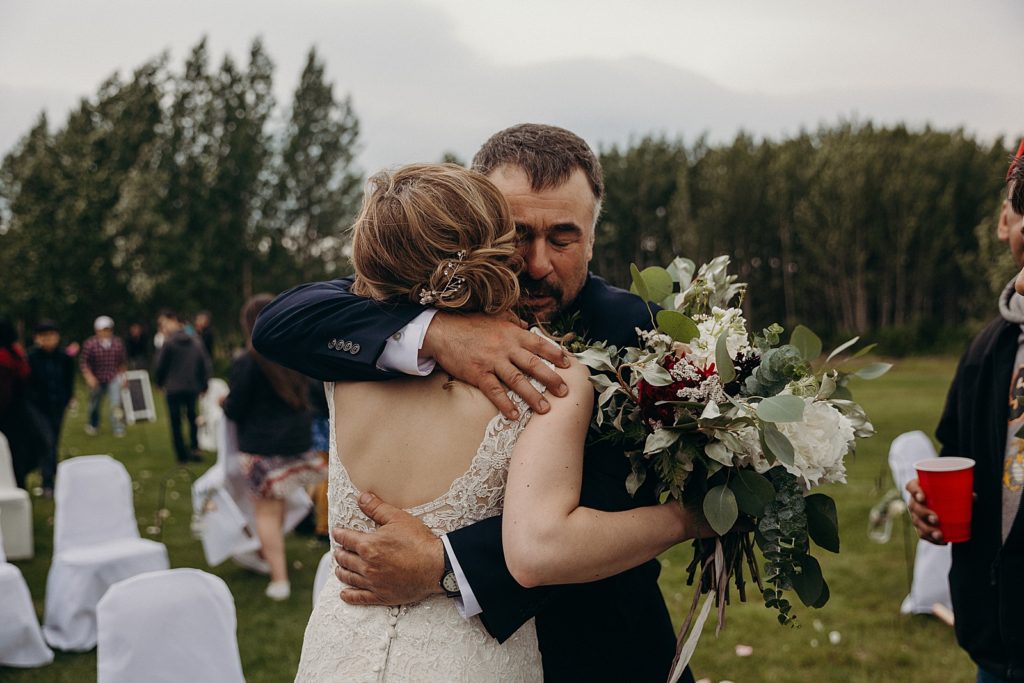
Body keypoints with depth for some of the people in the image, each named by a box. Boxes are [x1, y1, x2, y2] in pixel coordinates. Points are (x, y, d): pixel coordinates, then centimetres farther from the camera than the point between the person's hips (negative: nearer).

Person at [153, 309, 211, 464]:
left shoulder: (168, 343, -12)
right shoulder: (196, 342, 2)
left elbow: (159, 366, -6)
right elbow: (205, 364, 5)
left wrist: (160, 383, 11)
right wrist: (203, 385, 14)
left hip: (173, 389, -4)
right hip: (193, 388, 4)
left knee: (175, 422, 6)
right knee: (192, 418, 20)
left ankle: (182, 455, 7)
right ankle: (194, 448, 8)